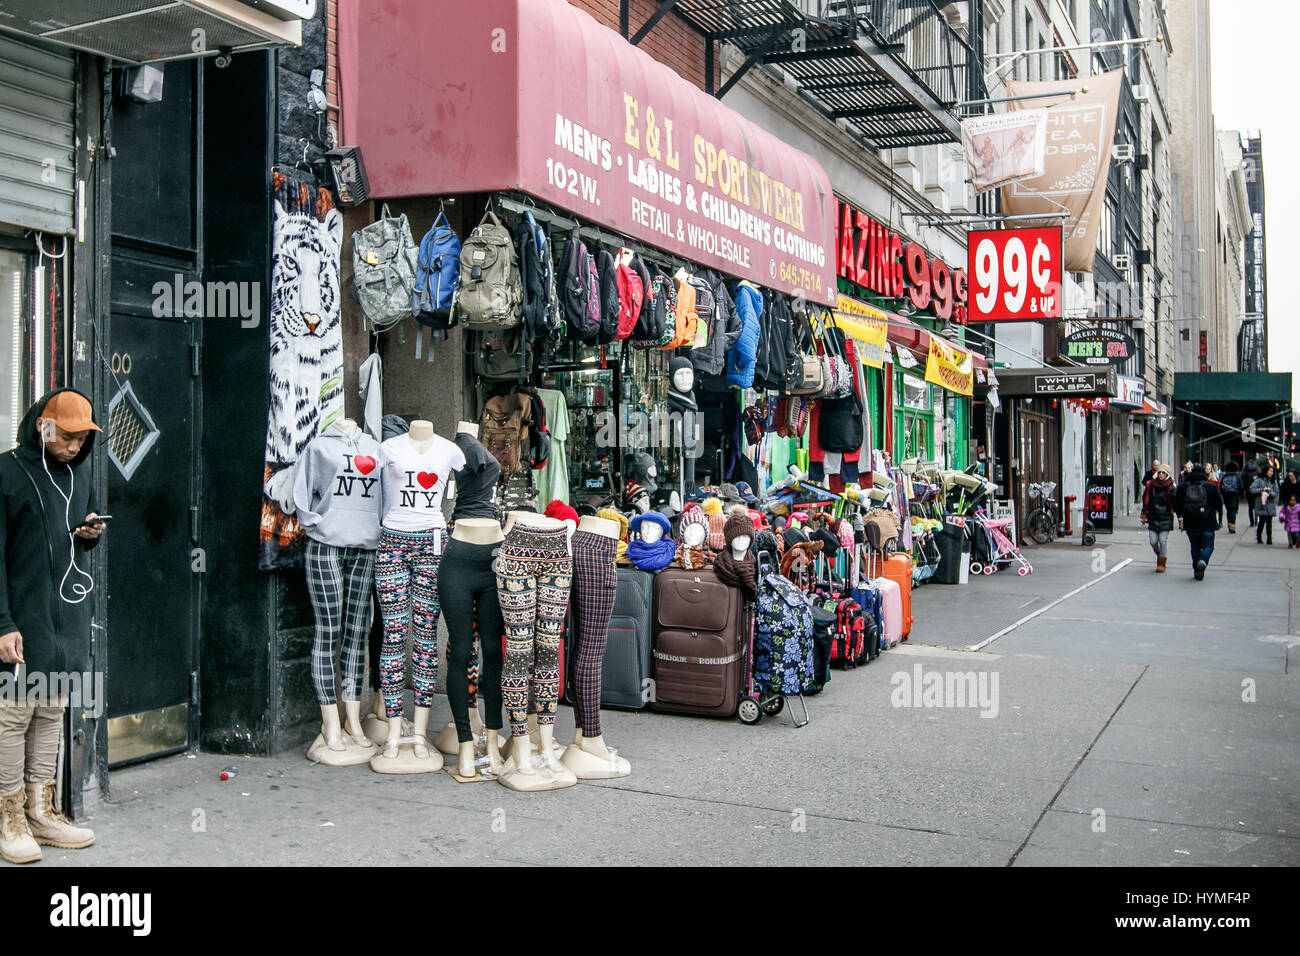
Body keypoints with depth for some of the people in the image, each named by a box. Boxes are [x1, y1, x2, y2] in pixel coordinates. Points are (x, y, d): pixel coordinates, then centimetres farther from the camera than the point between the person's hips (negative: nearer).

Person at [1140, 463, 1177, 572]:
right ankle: (1159, 554, 32)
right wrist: (1144, 515, 13)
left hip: (1166, 518, -3)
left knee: (1163, 541, -6)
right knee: (1153, 541, 1)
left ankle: (1161, 564, 3)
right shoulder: (1151, 485, 4)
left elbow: (1175, 504, -4)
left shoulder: (1171, 487, -4)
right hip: (1153, 517, 3)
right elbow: (1145, 501, 12)